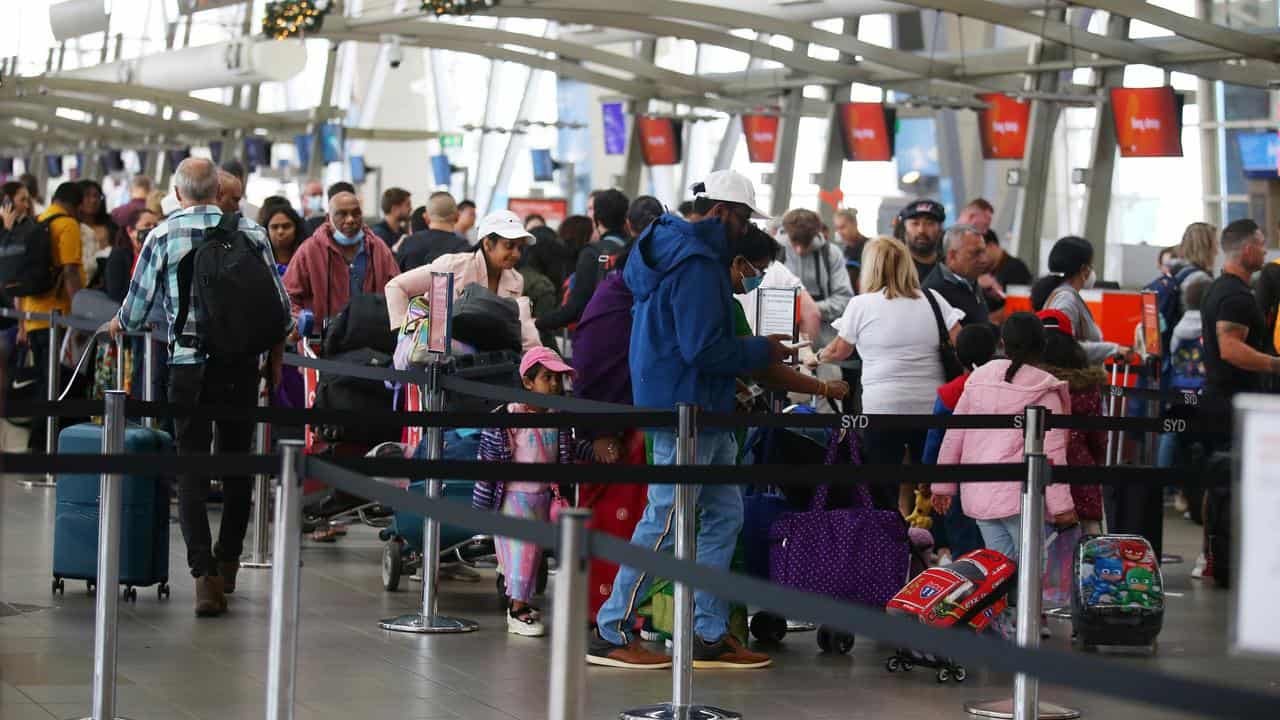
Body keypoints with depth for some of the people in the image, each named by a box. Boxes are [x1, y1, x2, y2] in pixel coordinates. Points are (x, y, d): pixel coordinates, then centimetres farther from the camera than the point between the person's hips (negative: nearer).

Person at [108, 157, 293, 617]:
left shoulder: (163, 237, -2)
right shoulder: (251, 234, 2)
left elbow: (136, 308, 2)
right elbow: (279, 307, 3)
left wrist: (117, 326, 25)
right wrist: (275, 360, 18)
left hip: (188, 364, -1)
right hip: (242, 365, 2)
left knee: (192, 467, 1)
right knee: (237, 465, 14)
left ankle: (204, 575, -10)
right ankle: (227, 565, 24)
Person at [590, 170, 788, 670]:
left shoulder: (679, 251, 16)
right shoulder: (696, 264, -18)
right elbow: (704, 348, -23)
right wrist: (762, 351, -9)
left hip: (705, 412, 11)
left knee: (724, 516, 12)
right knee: (664, 522, -5)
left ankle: (709, 636, 16)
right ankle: (610, 634, 1)